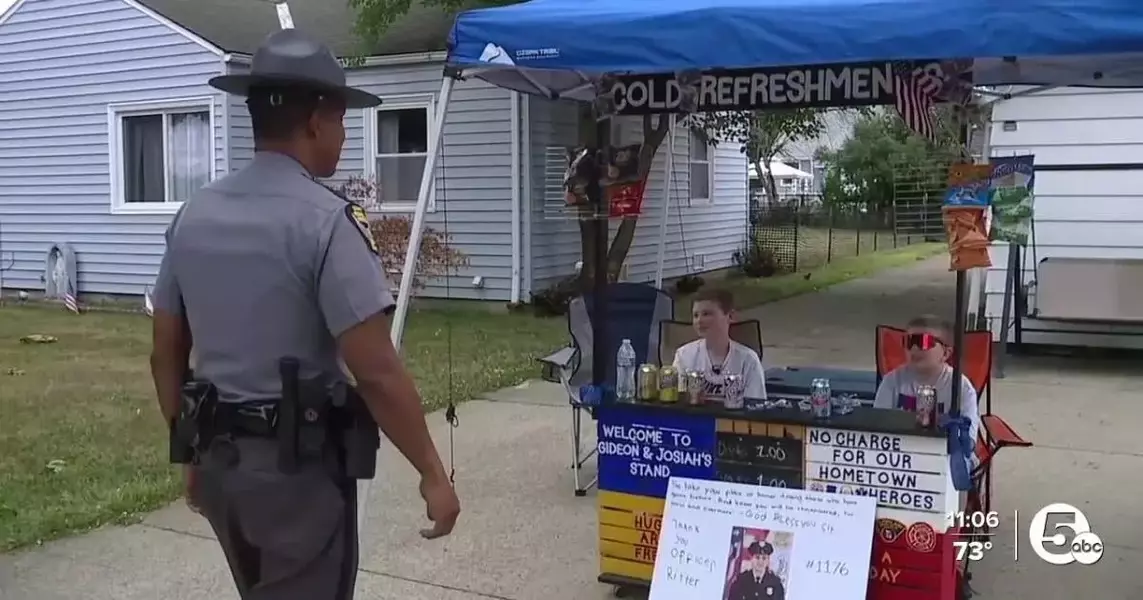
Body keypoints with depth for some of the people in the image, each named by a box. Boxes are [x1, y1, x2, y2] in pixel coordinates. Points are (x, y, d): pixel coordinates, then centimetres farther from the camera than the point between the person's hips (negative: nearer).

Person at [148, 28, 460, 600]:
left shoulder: (192, 215, 4)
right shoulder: (327, 220, -18)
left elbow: (166, 356, 10)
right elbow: (377, 373, -22)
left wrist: (194, 453, 20)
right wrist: (432, 473, -12)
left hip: (219, 460, 7)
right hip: (299, 465, -7)